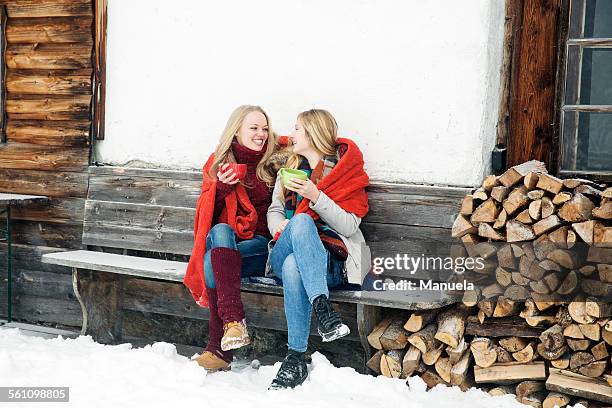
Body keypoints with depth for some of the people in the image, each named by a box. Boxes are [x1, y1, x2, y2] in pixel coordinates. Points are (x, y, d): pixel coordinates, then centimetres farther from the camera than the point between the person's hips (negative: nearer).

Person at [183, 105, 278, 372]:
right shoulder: (219, 163, 11)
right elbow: (207, 214, 8)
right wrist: (222, 187, -10)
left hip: (262, 245, -1)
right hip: (226, 240, 2)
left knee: (213, 260, -30)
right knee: (221, 231, -34)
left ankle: (219, 347, -34)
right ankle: (233, 320, -45)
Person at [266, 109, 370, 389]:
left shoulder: (348, 172, 8)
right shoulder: (289, 170, 25)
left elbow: (349, 226, -4)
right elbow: (274, 211, 17)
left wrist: (315, 196, -15)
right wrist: (281, 226, -7)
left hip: (331, 258, -3)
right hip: (283, 256, 3)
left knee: (293, 266, -39)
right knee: (301, 221, -34)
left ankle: (296, 358, -41)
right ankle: (322, 307, -47)